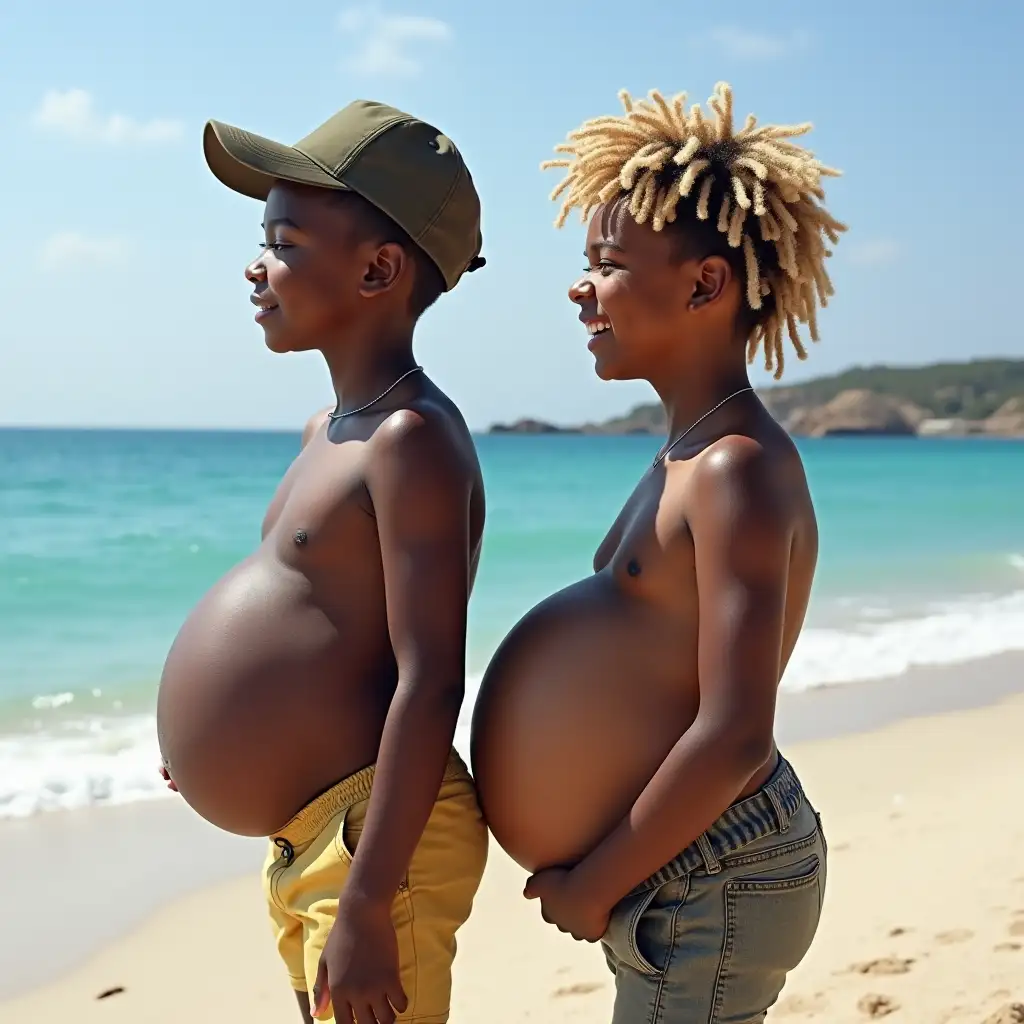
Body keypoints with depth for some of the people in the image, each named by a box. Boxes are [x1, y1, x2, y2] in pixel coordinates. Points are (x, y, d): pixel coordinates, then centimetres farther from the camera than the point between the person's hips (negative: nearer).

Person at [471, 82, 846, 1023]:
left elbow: (734, 734, -25)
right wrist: (590, 863, 11)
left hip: (714, 884, -9)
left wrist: (596, 883, -16)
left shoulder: (738, 469, -20)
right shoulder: (691, 454, 10)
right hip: (685, 876, 9)